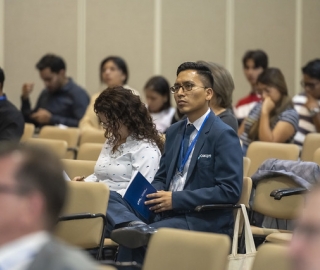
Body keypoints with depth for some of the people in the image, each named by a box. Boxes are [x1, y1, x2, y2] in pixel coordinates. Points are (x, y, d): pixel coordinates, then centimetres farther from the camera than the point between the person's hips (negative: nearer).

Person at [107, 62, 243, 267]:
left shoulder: (223, 135, -7)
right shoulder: (174, 132, 18)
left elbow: (230, 190, -16)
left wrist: (176, 199, -19)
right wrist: (151, 195, -4)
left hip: (205, 221, -9)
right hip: (168, 212, 9)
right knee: (109, 199, -17)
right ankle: (137, 227, -39)